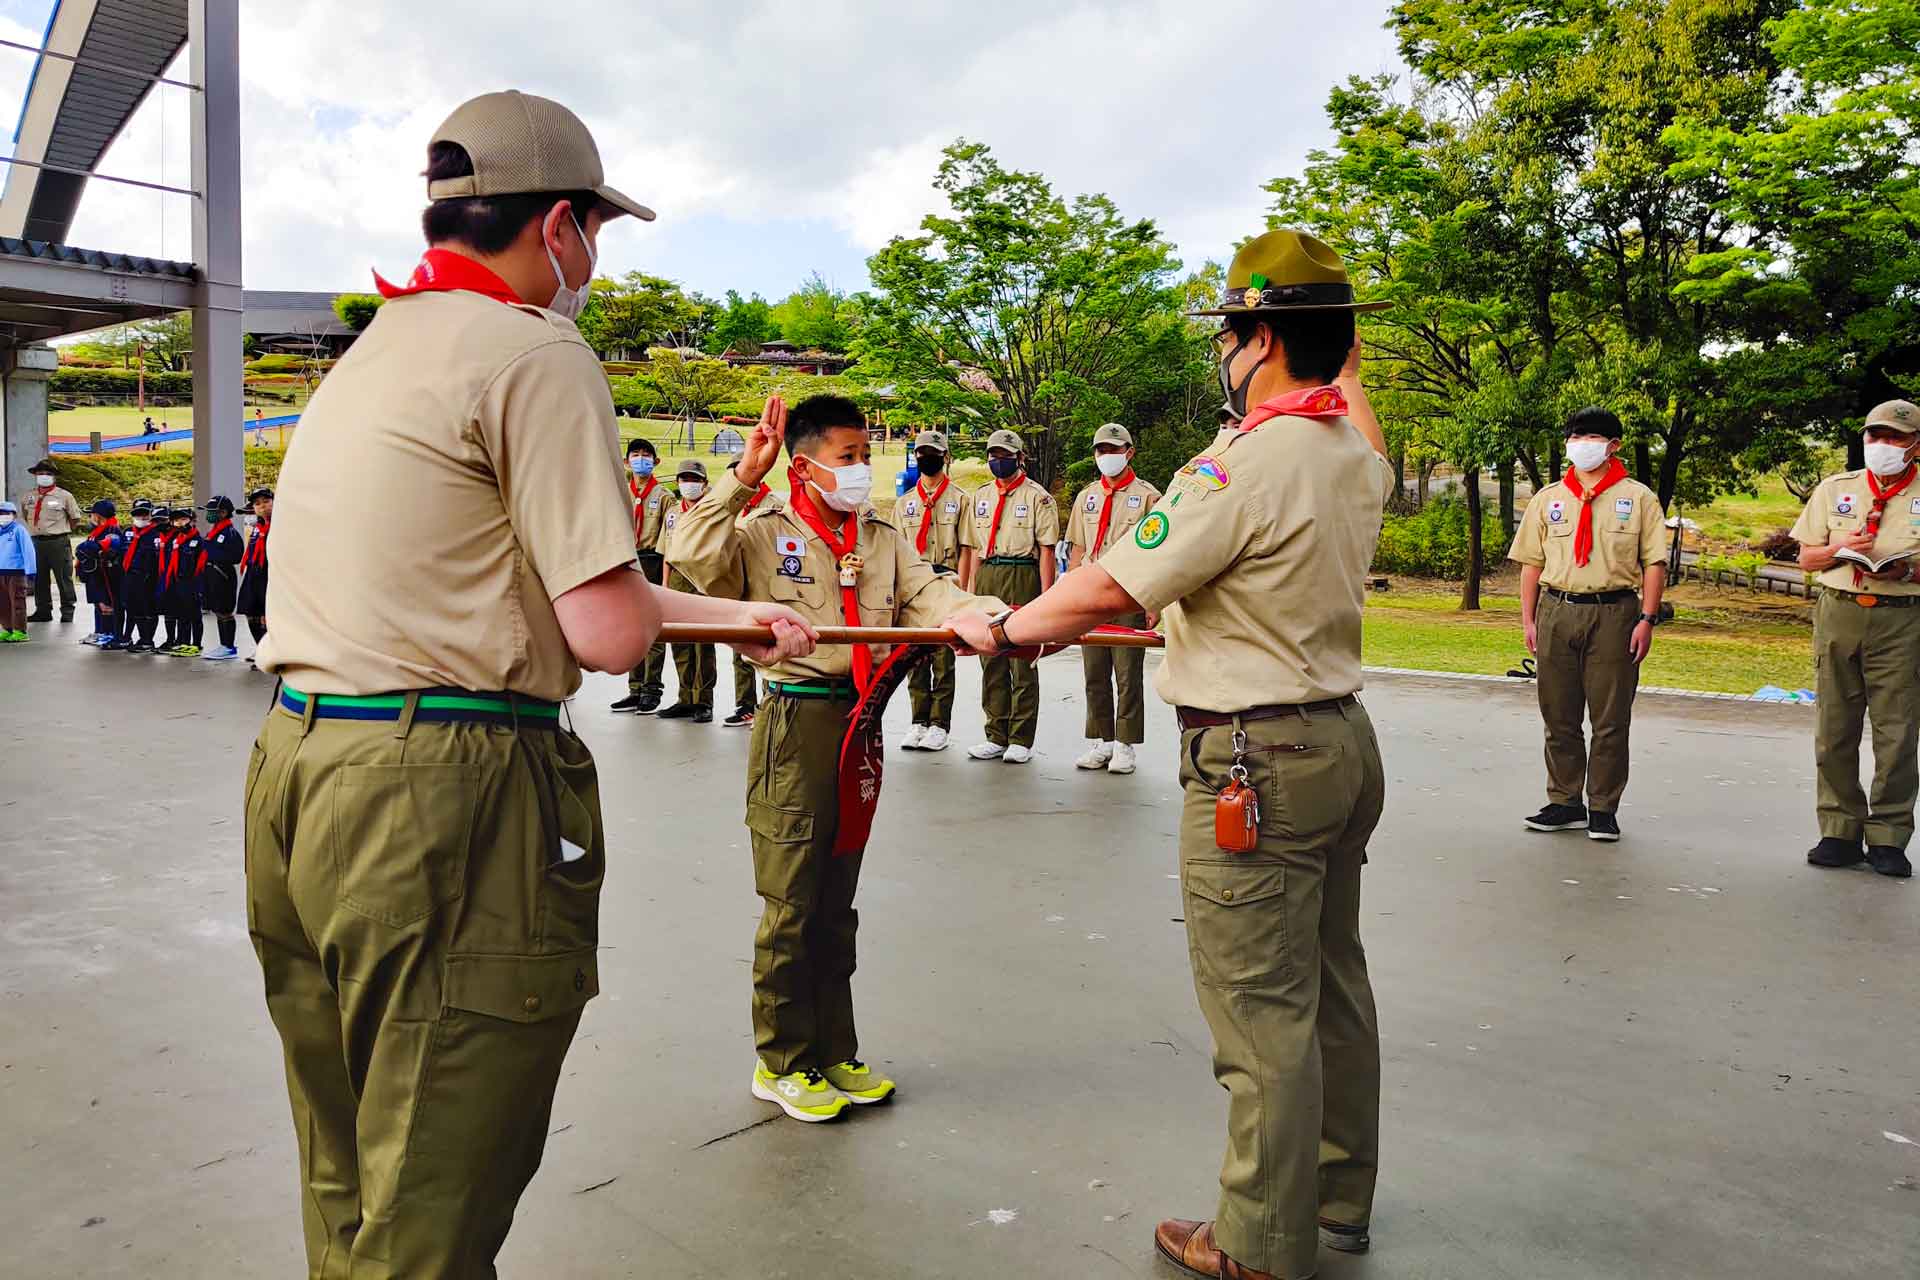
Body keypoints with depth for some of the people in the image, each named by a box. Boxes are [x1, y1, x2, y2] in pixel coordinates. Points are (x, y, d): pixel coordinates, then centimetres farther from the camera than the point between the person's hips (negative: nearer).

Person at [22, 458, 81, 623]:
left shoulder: (64, 496, -2)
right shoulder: (28, 498, 11)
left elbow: (76, 519, 4)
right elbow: (25, 516, 26)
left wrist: (63, 531, 4)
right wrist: (36, 530, 16)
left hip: (58, 543, -5)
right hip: (36, 542, 5)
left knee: (64, 578, -1)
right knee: (39, 579, 10)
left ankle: (67, 611, 6)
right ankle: (43, 611, 18)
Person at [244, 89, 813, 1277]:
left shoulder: (374, 351, 19)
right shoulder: (537, 354, -11)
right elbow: (611, 632, -16)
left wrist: (744, 615, 28)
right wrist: (644, 589, 10)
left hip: (299, 768, 10)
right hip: (444, 796, -9)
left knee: (348, 1176, 23)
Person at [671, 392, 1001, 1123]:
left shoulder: (885, 540, 13)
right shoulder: (764, 535, -1)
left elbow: (929, 596, 1)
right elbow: (692, 555, -17)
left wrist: (990, 619, -18)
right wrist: (744, 476, -18)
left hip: (862, 720, 5)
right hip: (797, 723, -5)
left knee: (837, 902, 14)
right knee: (791, 904, 0)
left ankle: (833, 1054, 26)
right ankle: (781, 1063, 16)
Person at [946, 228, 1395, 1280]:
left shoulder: (1242, 463, -20)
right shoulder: (1356, 456, 7)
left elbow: (1110, 587, -17)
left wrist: (1003, 630, -3)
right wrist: (1345, 369, 46)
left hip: (1255, 761, -10)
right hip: (1341, 737, 10)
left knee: (1261, 1011, 1)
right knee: (1330, 984, 19)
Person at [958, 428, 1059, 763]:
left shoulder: (1038, 497, 1)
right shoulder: (981, 497, 18)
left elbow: (1046, 551, -4)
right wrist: (971, 593, 12)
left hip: (1022, 578, -5)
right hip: (987, 578, 6)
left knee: (1022, 662, -3)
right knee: (991, 663, 7)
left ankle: (1021, 740, 3)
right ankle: (996, 737, 15)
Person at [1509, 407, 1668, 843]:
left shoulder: (1638, 498, 5)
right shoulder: (1547, 498, 13)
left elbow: (1654, 562, 1)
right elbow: (1532, 562, 12)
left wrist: (1647, 619, -8)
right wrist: (1528, 619, 5)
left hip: (1614, 614, -2)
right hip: (1557, 612, 3)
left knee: (1611, 719, 1)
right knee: (1559, 717, 7)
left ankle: (1603, 808, 11)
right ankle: (1565, 803, 18)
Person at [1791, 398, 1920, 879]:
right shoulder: (1834, 489, 12)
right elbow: (1806, 558, 13)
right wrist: (1839, 549, -6)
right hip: (1838, 612, 2)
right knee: (1834, 729, 3)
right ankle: (1840, 831, 12)